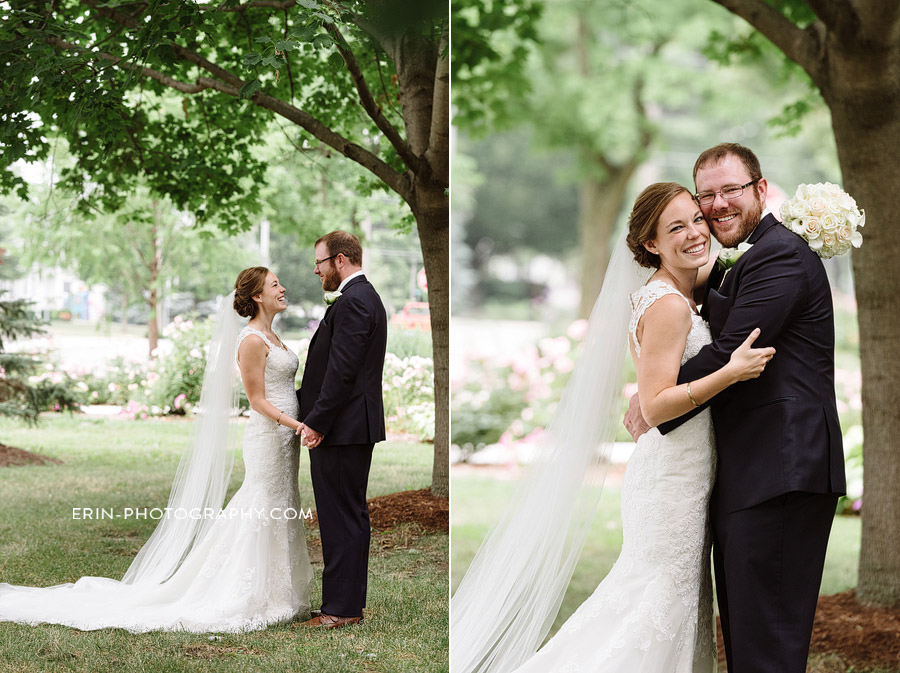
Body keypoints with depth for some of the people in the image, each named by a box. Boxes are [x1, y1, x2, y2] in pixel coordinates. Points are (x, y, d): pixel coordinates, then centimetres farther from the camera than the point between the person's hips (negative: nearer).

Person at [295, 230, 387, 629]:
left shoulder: (352, 302, -16)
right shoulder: (365, 297, 17)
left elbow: (342, 370, -22)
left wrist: (316, 422, -19)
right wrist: (301, 402, 16)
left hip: (341, 429, -11)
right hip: (356, 427, 11)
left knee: (340, 520, -5)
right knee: (351, 517, 14)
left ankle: (340, 609, 0)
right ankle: (351, 603, 22)